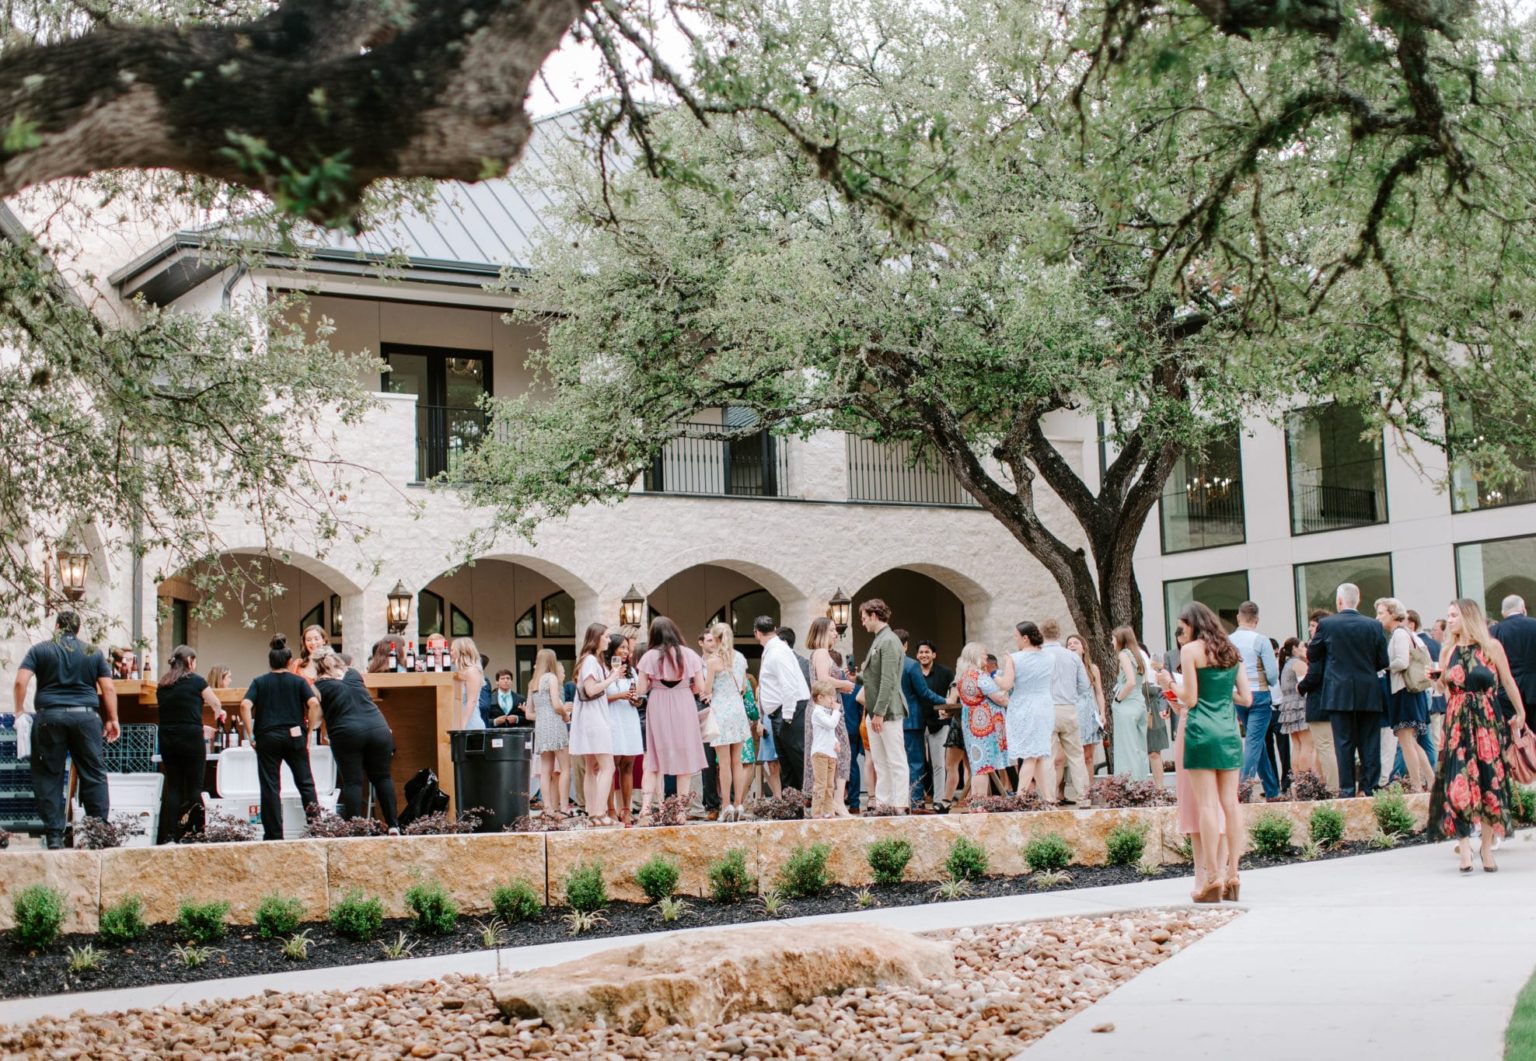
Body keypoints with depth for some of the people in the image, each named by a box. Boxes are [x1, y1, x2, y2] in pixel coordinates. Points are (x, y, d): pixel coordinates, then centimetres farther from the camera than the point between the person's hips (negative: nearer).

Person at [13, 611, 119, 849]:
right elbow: (108, 689, 6)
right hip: (86, 715, 1)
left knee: (49, 776, 4)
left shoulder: (40, 650, 7)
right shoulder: (93, 653, 11)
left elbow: (20, 681, -3)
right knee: (94, 774, 4)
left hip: (50, 716, -1)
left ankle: (54, 836, 1)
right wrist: (112, 719, 12)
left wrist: (20, 710, 8)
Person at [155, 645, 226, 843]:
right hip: (191, 738, -4)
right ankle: (195, 833, -3)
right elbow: (216, 704, 6)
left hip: (166, 738, 4)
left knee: (173, 786, 8)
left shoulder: (162, 685, 10)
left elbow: (164, 709, 12)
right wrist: (219, 714, 31)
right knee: (194, 787, 1)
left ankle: (169, 836, 3)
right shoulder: (195, 681, -3)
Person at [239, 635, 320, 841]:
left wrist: (251, 733, -5)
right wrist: (310, 729, -3)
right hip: (295, 737, 0)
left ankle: (274, 834, 1)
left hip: (267, 737, 0)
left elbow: (245, 705, -9)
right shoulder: (298, 681, 5)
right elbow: (313, 703, -10)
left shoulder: (259, 682, 5)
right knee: (305, 782, 11)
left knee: (270, 787, 2)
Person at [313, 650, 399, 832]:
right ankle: (393, 825, 6)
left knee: (352, 782, 1)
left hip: (347, 734, -3)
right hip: (378, 728, 3)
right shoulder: (353, 674, 16)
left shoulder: (320, 685, 2)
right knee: (382, 777, 9)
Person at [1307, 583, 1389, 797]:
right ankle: (1368, 787, 5)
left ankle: (1347, 789, 0)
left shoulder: (1326, 625, -6)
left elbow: (1312, 654, 5)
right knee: (1369, 743, 7)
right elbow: (1383, 661, 2)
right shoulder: (1374, 626, -2)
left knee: (1344, 743, 2)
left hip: (1339, 693, -1)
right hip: (1369, 694, 1)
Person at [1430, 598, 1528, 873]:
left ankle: (1487, 845, 12)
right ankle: (1464, 846, -8)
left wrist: (1520, 713, 10)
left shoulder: (1491, 647, -1)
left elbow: (1508, 682, 7)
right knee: (1458, 783, -9)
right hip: (1457, 724, 2)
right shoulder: (1448, 651, 8)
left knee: (1489, 783, 1)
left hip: (1488, 723, -2)